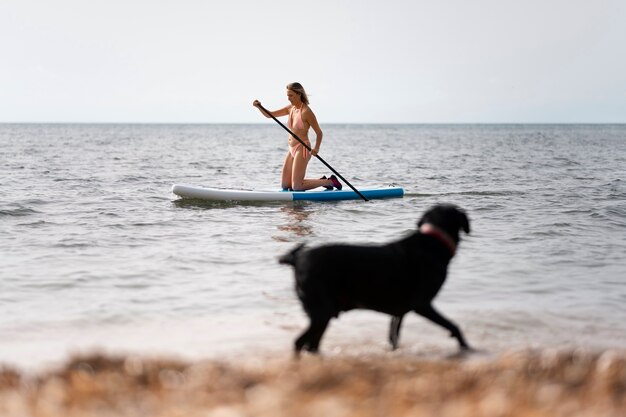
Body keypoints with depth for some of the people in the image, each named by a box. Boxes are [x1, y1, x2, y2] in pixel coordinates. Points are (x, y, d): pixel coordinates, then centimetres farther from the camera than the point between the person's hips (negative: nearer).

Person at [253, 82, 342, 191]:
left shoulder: (306, 112, -15)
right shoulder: (290, 108, 8)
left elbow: (319, 133, -12)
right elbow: (269, 115, 10)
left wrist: (316, 148, -27)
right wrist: (259, 107, -8)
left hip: (302, 149, -8)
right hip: (292, 149, 8)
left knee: (296, 187, -9)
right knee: (285, 185, 9)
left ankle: (330, 182, 6)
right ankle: (322, 181, 19)